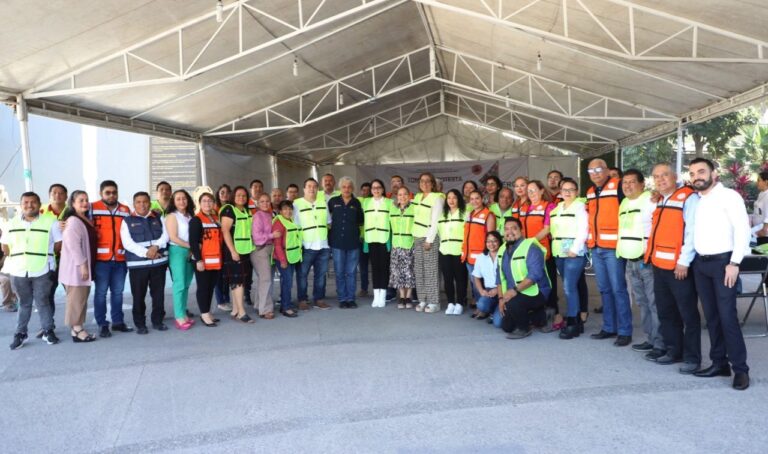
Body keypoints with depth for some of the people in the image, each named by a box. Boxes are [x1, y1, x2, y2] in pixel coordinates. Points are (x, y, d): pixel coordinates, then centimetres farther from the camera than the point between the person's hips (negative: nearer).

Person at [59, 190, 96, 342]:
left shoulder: (86, 220, 14)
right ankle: (77, 331, 2)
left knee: (82, 299, 13)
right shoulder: (73, 221, -14)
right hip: (76, 267, -9)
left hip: (85, 266, 9)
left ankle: (77, 328, 20)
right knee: (76, 299, -3)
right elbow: (73, 245, -22)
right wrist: (82, 264, -23)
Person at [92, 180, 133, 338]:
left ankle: (118, 321, 20)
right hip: (101, 258, -3)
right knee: (101, 292, 2)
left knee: (118, 292, 11)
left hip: (120, 258, 3)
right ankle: (102, 324, 9)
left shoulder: (125, 210, 12)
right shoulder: (92, 208, 1)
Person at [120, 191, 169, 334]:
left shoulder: (158, 218, 13)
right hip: (137, 263, -2)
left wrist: (156, 246, -15)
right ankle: (140, 324, 13)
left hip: (159, 261, 2)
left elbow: (165, 235, 4)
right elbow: (127, 243, -7)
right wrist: (145, 252, -18)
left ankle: (157, 321, 19)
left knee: (158, 293, 7)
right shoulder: (128, 221, 3)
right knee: (138, 295, 2)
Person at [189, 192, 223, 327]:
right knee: (203, 287, 0)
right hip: (203, 260, -7)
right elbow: (193, 242, -13)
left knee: (211, 286, 11)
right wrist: (198, 260, -19)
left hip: (215, 260, 7)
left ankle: (208, 312, 21)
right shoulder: (196, 220, -7)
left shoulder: (216, 219, 15)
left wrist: (221, 257, 15)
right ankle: (204, 314, 7)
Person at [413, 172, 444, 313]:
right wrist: (414, 236, 14)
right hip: (417, 237, 7)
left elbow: (435, 222, -12)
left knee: (430, 270, -6)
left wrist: (429, 240, -16)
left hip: (430, 238, -7)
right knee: (419, 270, 6)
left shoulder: (436, 198, -7)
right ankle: (422, 300, 12)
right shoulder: (417, 197, 14)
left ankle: (433, 302, -2)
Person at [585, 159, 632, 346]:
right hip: (596, 248, 7)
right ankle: (609, 327, 22)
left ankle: (624, 331, 3)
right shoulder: (590, 192, 15)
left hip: (613, 247, -7)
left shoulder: (618, 186, -8)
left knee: (618, 289, -4)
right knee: (604, 289, 13)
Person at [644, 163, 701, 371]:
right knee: (665, 311, 15)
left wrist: (684, 261, -20)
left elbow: (692, 232, -17)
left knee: (687, 313, 0)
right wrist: (650, 255, 15)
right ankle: (673, 349, 26)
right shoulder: (659, 200, 17)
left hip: (679, 267, -9)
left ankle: (692, 356, 8)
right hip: (659, 264, 9)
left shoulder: (688, 198, -10)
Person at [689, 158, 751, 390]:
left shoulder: (729, 196, -5)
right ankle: (719, 362, 19)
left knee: (727, 315, -8)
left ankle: (740, 368, 2)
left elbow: (742, 229, -11)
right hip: (700, 263, 6)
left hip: (722, 262, -6)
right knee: (711, 316, 10)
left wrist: (735, 262, -16)